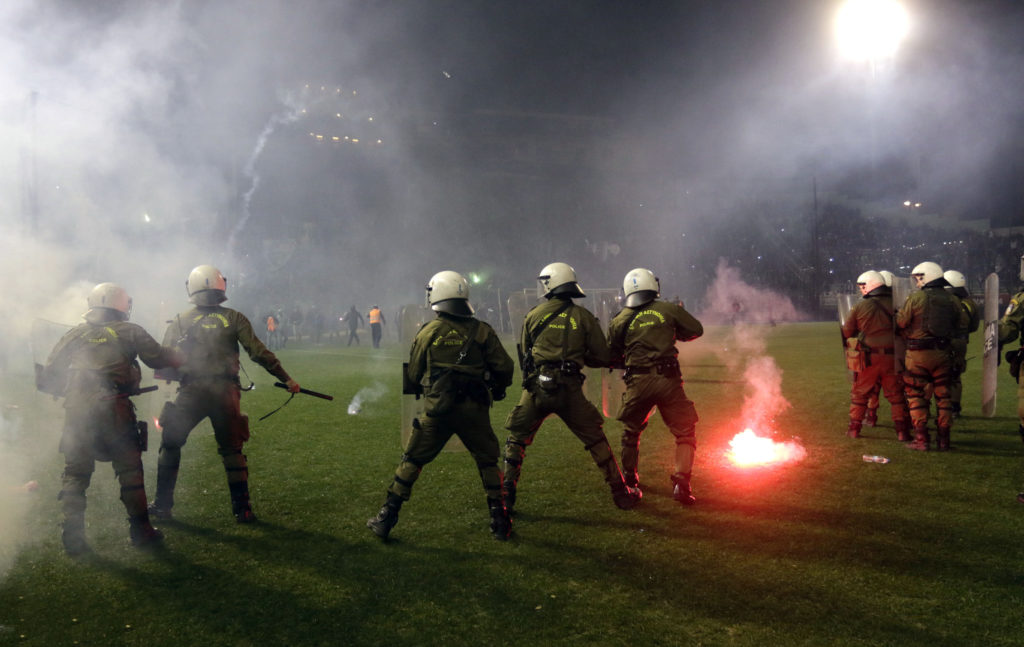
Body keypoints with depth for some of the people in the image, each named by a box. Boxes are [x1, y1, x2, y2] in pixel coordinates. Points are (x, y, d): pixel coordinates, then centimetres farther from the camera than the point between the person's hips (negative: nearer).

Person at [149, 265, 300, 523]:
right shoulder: (234, 318, 1)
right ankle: (241, 509, 12)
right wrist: (286, 379, 2)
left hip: (191, 393, 0)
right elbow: (259, 354, -3)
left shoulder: (180, 321, 4)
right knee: (232, 450, 12)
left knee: (170, 445, 17)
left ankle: (162, 504, 21)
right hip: (226, 393, 0)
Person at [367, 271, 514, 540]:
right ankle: (499, 522, 15)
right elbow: (505, 368, 0)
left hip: (437, 410, 0)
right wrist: (498, 388, 21)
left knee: (411, 461, 12)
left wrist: (412, 389, 32)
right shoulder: (482, 331, 0)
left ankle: (386, 518, 14)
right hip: (474, 410, 0)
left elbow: (412, 374, 9)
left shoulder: (429, 331, 0)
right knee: (488, 462, 16)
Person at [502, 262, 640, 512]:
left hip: (536, 387, 0)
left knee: (516, 439, 16)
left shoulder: (533, 316, 5)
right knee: (596, 440, 13)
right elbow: (602, 358, 4)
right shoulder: (584, 317, 2)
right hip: (569, 390, 0)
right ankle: (621, 493, 18)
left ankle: (506, 495, 14)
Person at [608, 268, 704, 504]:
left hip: (637, 382, 2)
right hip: (668, 379, -2)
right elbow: (696, 330, 11)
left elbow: (613, 358, 10)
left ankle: (630, 480, 35)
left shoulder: (620, 320, 5)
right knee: (685, 432, 9)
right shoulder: (669, 309, 3)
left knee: (630, 432, 22)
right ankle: (681, 483, -3)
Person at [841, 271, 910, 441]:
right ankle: (902, 430, 8)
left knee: (860, 394, 12)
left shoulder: (859, 307, -4)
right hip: (891, 356, 1)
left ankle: (854, 429, 17)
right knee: (896, 395, 10)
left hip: (868, 357, -1)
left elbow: (847, 332, 4)